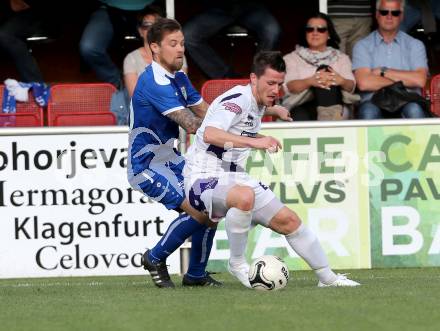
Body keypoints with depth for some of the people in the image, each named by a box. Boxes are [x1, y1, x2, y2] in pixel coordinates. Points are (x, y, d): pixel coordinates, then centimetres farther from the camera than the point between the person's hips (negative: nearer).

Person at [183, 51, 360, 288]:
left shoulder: (258, 104, 12)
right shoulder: (237, 100, -18)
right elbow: (209, 134, -36)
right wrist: (254, 142, -41)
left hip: (234, 178, 10)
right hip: (204, 179, -10)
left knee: (288, 221, 7)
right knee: (244, 196, -40)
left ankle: (327, 277, 22)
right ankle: (237, 263, -21)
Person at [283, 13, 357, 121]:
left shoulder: (341, 58, 24)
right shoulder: (291, 58, 20)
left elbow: (351, 87, 5)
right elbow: (289, 87, -1)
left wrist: (341, 81, -23)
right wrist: (309, 82, -25)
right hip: (300, 107, -1)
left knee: (326, 71, -26)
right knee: (300, 115, -39)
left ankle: (328, 115, -48)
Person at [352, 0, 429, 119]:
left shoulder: (415, 45, 13)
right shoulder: (362, 46, 9)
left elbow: (420, 80, -4)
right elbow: (364, 83, -6)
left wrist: (383, 72, -2)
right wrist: (402, 81, -2)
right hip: (374, 103, -1)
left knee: (414, 109, -35)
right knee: (368, 111, -37)